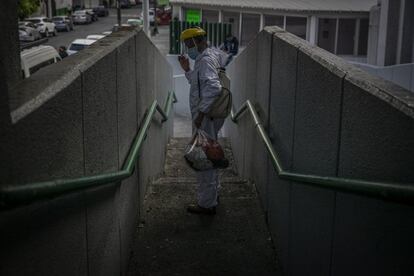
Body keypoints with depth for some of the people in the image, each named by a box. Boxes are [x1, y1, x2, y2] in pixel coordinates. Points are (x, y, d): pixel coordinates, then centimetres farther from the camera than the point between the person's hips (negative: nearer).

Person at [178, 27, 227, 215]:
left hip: (205, 117, -11)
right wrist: (187, 69, 12)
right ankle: (212, 192, 41)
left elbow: (213, 87, -32)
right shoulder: (204, 58, 15)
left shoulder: (206, 60, -18)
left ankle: (207, 204, 6)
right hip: (208, 115, 11)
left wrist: (201, 113, -30)